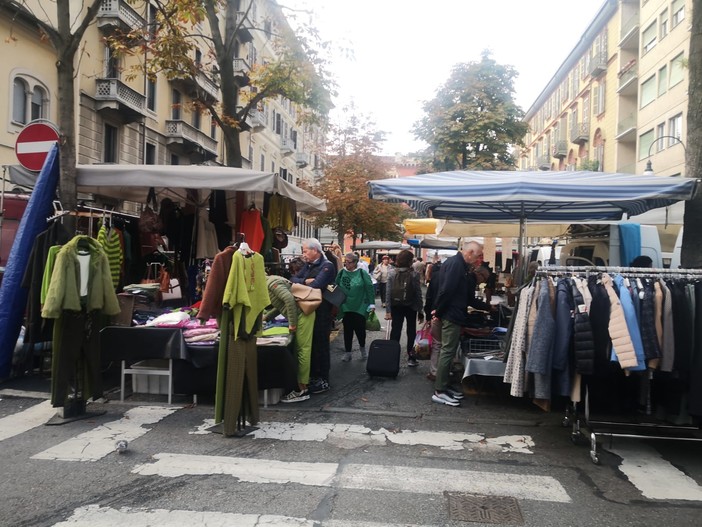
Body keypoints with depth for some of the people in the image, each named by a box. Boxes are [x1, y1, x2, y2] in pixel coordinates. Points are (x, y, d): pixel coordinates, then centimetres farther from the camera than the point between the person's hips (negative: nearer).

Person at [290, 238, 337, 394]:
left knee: (320, 345, -1)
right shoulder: (308, 265, 15)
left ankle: (323, 380, 9)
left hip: (321, 312, -8)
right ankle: (312, 376, 26)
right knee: (309, 344, 13)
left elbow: (316, 285, -24)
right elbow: (293, 279, 9)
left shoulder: (327, 266, -12)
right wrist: (305, 281, -12)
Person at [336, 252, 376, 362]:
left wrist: (372, 304, -8)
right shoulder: (342, 273, -1)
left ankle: (363, 348, 29)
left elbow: (369, 289, -7)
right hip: (346, 307, 3)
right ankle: (347, 352, 21)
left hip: (360, 307, -3)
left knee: (360, 329, 2)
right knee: (347, 330, 9)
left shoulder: (362, 273, -8)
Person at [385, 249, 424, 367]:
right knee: (411, 331, 13)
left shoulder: (391, 273, -7)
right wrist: (420, 309, 0)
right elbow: (418, 293, -9)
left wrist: (388, 310, -5)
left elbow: (388, 293, -9)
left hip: (396, 306, 1)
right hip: (411, 307, -1)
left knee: (395, 331, 6)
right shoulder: (414, 274, -12)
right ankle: (411, 358, 16)